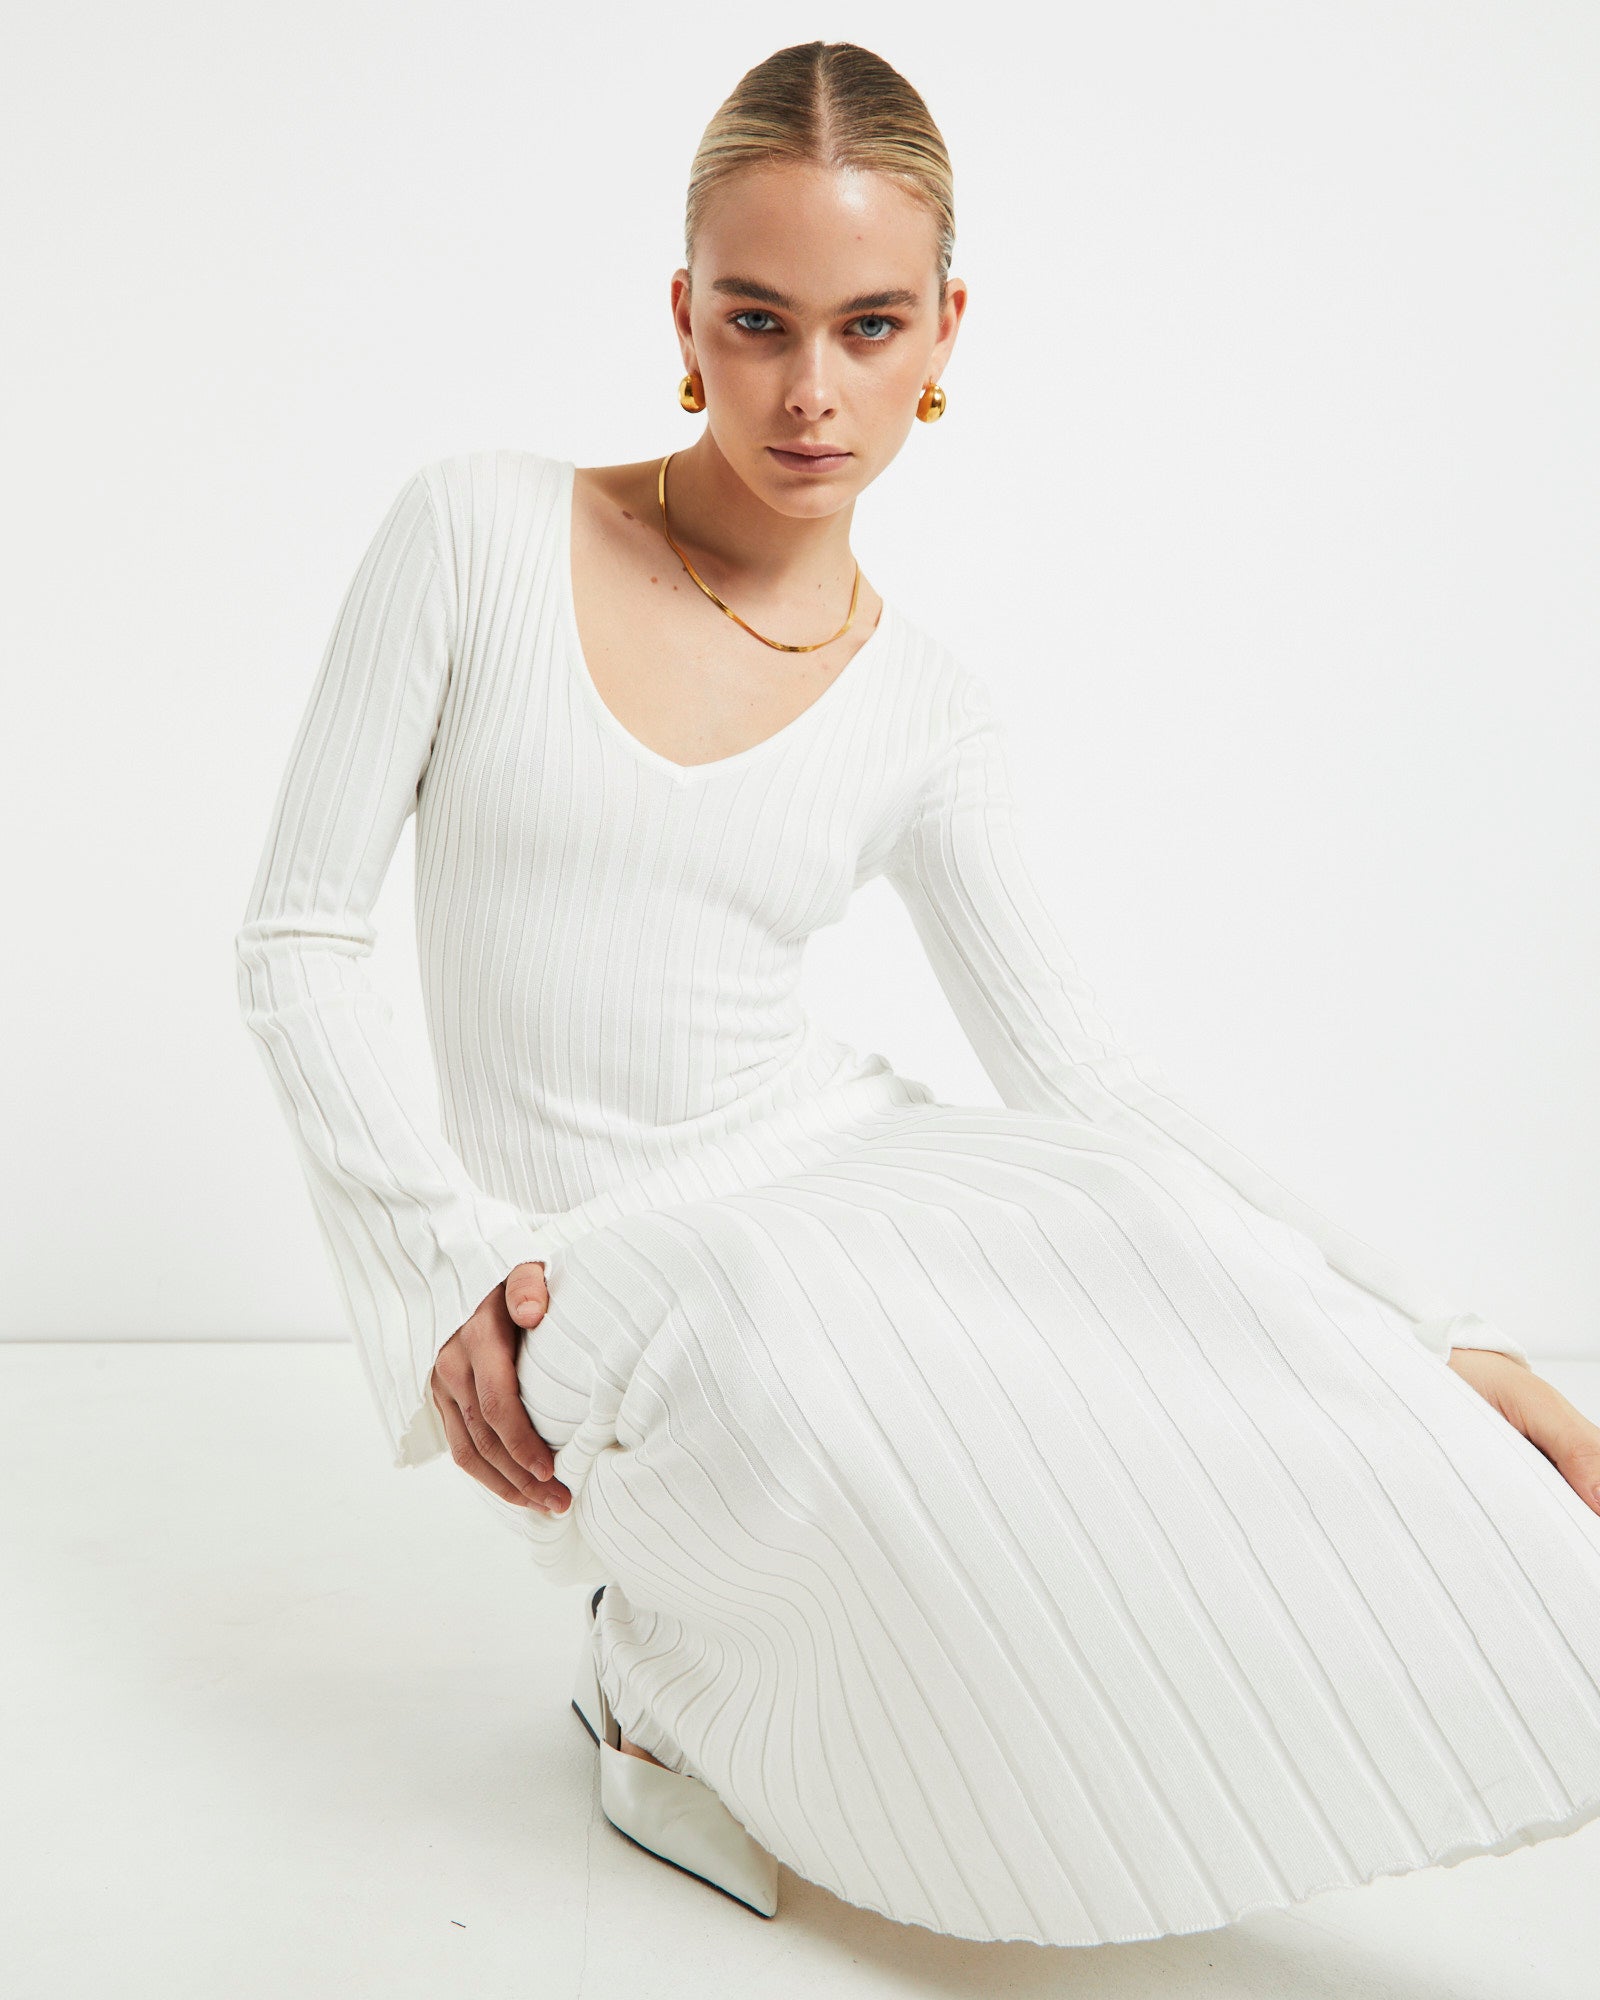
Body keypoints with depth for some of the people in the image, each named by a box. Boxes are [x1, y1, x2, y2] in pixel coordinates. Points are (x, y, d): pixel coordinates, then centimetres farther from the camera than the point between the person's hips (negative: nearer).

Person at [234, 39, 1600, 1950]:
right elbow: (296, 945, -2)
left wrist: (1433, 1345, -13)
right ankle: (672, 1665, -3)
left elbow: (1076, 1079, -3)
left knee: (1152, 1253, -29)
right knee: (766, 1346, -36)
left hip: (839, 1170, 2)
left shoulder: (923, 714, 3)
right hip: (578, 1262, -1)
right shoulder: (476, 534, -3)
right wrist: (449, 1269, -15)